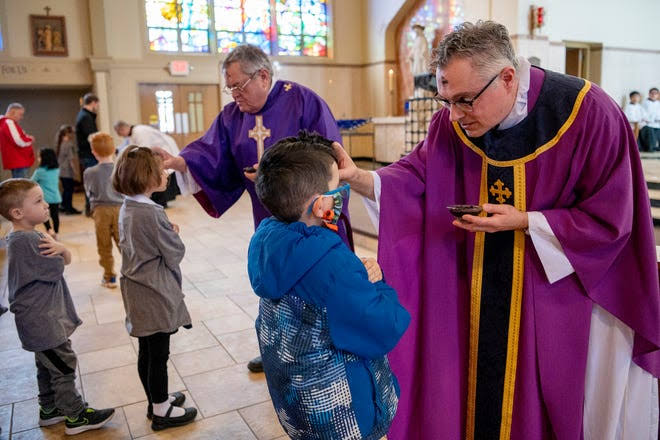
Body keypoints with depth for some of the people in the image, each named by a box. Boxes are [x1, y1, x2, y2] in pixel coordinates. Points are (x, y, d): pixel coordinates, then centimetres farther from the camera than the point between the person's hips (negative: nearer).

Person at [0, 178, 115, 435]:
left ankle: (49, 409, 35)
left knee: (48, 365, 21)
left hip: (41, 317, 10)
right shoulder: (24, 240, -24)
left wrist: (60, 248, -17)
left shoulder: (31, 235, 7)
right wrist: (52, 246, -6)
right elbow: (57, 269, -21)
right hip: (42, 319, -10)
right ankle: (76, 416, 12)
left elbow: (67, 260, 4)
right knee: (64, 366, 0)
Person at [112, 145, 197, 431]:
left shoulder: (126, 209, 4)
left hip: (137, 292, 9)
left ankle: (156, 400, 36)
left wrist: (167, 231, 2)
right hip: (156, 294, -9)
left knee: (146, 351, 19)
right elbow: (175, 253, -17)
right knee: (159, 354, 5)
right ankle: (161, 412, 20)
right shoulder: (152, 213, -23)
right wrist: (174, 233, 1)